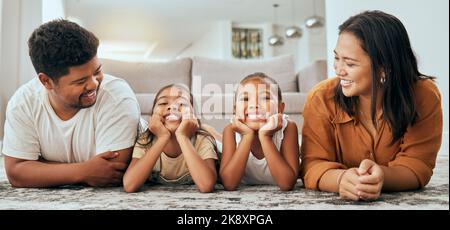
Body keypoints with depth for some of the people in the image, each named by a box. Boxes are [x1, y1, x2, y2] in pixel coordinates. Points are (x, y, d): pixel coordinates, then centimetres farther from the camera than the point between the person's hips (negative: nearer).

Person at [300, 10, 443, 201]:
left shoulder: (424, 96, -18)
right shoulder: (322, 98, -19)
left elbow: (417, 167, -20)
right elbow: (313, 164, -21)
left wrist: (382, 176, -42)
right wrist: (342, 179, -44)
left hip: (404, 201, 1)